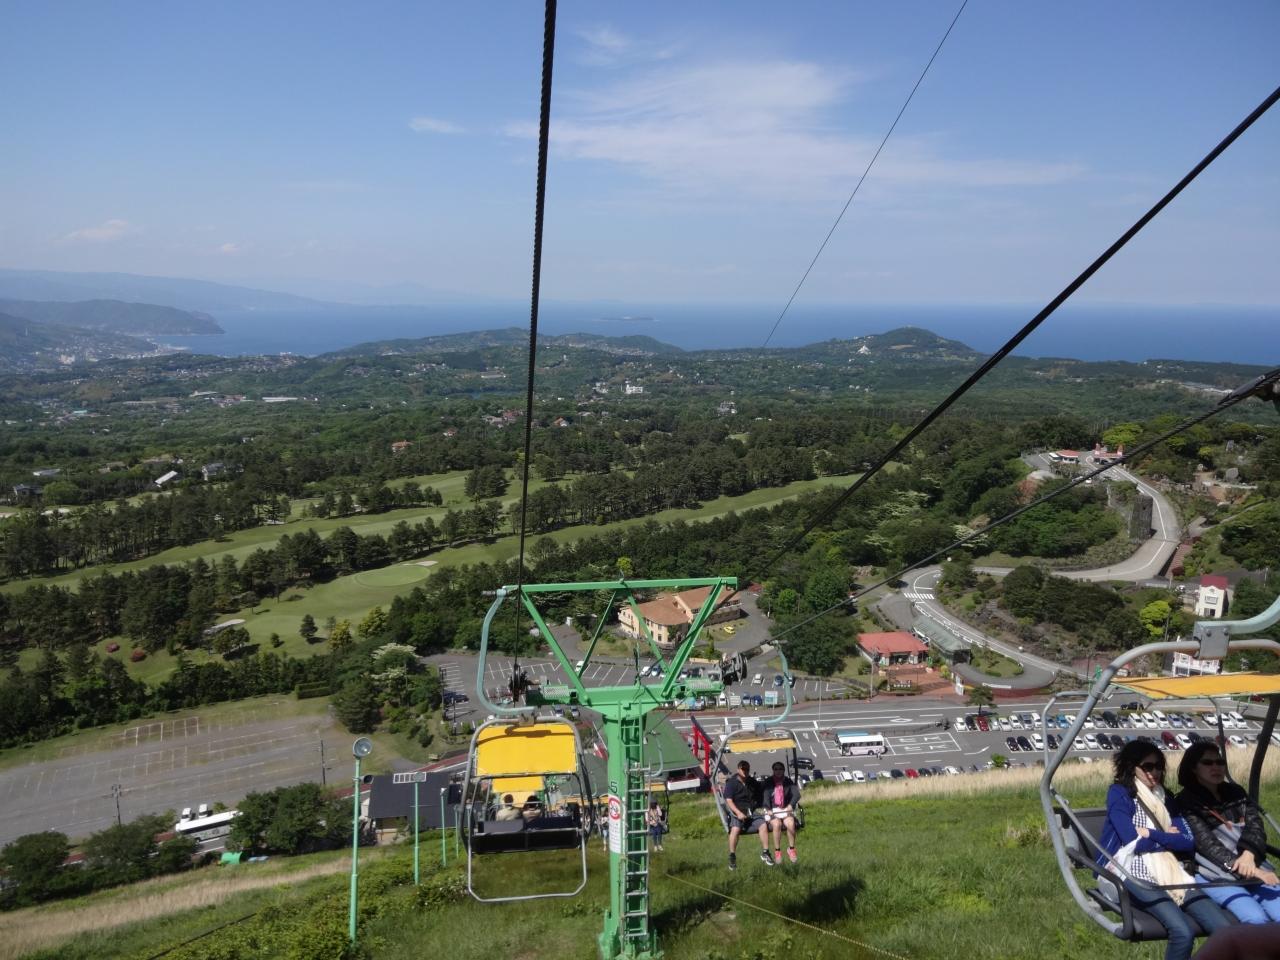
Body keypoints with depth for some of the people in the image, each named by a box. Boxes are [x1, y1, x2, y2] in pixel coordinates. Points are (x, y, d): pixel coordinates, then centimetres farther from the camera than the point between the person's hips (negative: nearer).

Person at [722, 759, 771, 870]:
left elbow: (759, 797, 27)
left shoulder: (753, 782, 17)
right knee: (735, 829, -32)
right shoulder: (731, 783, 1)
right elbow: (729, 801, -8)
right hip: (737, 812, -4)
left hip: (752, 811, 4)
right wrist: (738, 812, -20)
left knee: (763, 825, -22)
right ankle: (732, 857, -21)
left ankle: (765, 853, -9)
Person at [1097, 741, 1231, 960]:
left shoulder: (1164, 797, 19)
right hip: (1134, 873, -6)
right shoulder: (1119, 793, -1)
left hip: (1170, 871, 6)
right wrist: (1168, 837, 4)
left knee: (1226, 929, -17)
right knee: (1183, 932, -29)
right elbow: (1134, 843, -11)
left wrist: (1151, 834, -5)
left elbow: (1189, 842, 7)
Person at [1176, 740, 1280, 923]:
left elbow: (1255, 823, 2)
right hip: (1215, 874, -5)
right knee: (1257, 919, -27)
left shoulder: (1236, 793, 18)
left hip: (1251, 866, 5)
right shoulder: (1187, 802, 1)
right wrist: (1242, 869, -25)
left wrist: (1249, 854, -19)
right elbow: (1206, 843, -11)